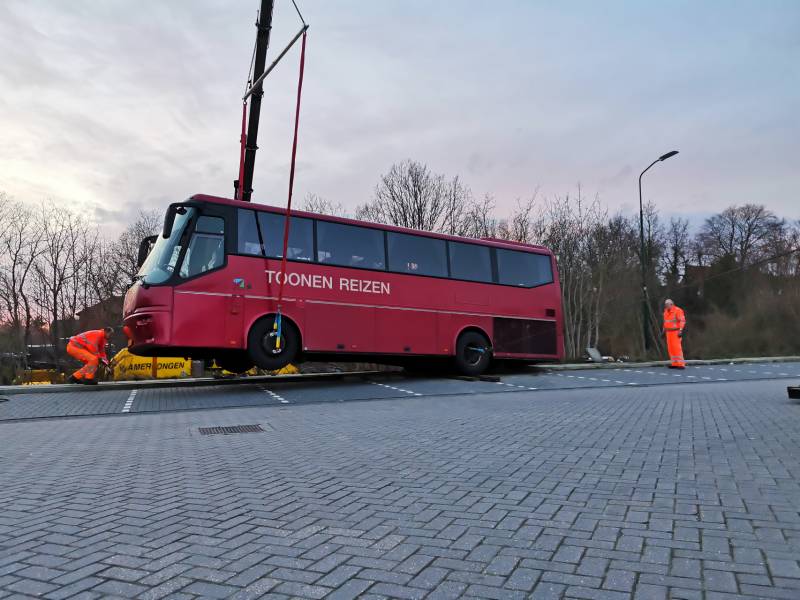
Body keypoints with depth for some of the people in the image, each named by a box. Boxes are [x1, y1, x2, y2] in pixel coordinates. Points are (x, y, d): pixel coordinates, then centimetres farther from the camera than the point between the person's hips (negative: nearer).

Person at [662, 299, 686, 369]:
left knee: (677, 347, -12)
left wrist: (680, 330, -22)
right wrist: (663, 330, 20)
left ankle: (681, 364, -10)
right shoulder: (666, 312, 12)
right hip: (669, 332, 8)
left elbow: (682, 321, -16)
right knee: (670, 348, 6)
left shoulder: (678, 310, -12)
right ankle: (674, 364, 11)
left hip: (676, 332, -8)